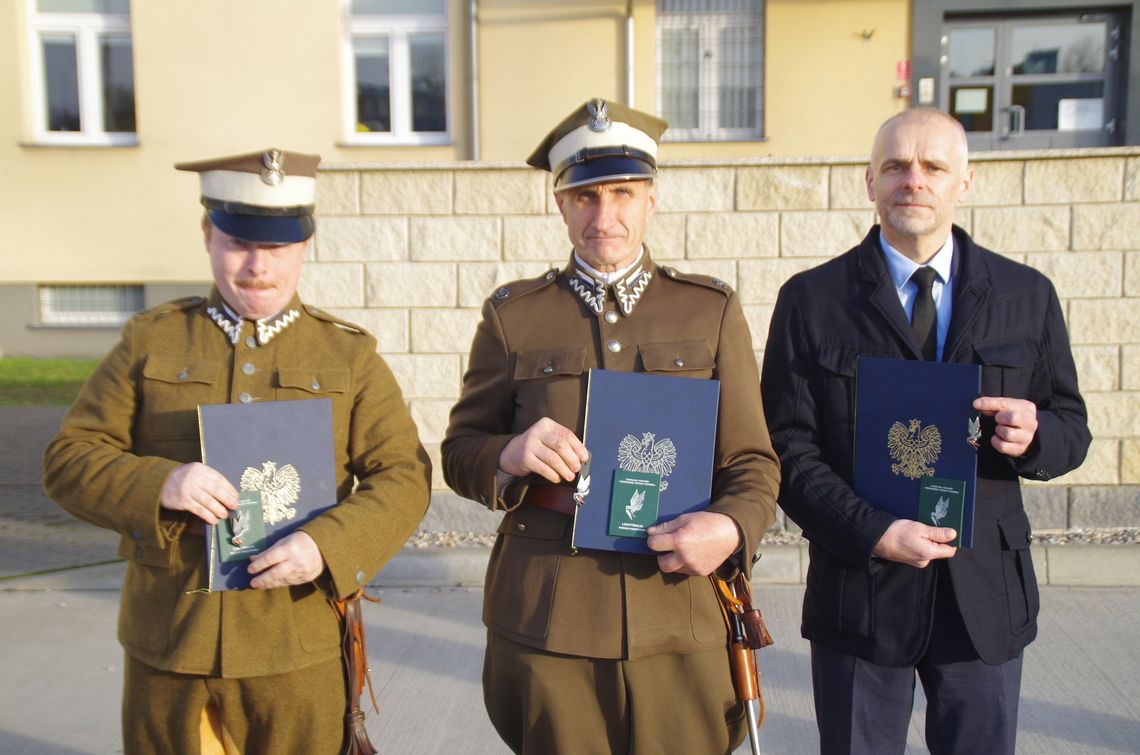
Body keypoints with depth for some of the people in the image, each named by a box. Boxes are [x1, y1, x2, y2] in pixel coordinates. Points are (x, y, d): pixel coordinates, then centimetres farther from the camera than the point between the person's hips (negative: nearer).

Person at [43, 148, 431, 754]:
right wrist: (157, 485, -19)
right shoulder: (150, 342, 5)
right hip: (166, 641, 1)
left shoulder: (350, 355, 3)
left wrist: (328, 545, -20)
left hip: (297, 647, 0)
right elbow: (69, 459, 1)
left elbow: (403, 478, -3)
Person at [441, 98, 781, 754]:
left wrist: (733, 528, -16)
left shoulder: (712, 310, 7)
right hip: (547, 623, 0)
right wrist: (510, 455, -15)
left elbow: (753, 461, 6)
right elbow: (459, 451, 8)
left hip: (680, 619, 1)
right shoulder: (512, 315, 5)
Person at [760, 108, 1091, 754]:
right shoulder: (812, 299, -2)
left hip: (986, 593, 2)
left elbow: (1070, 427, 10)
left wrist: (1035, 436, -14)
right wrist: (872, 531, -18)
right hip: (860, 589, -2)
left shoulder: (1027, 295, 5)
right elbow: (789, 448, -5)